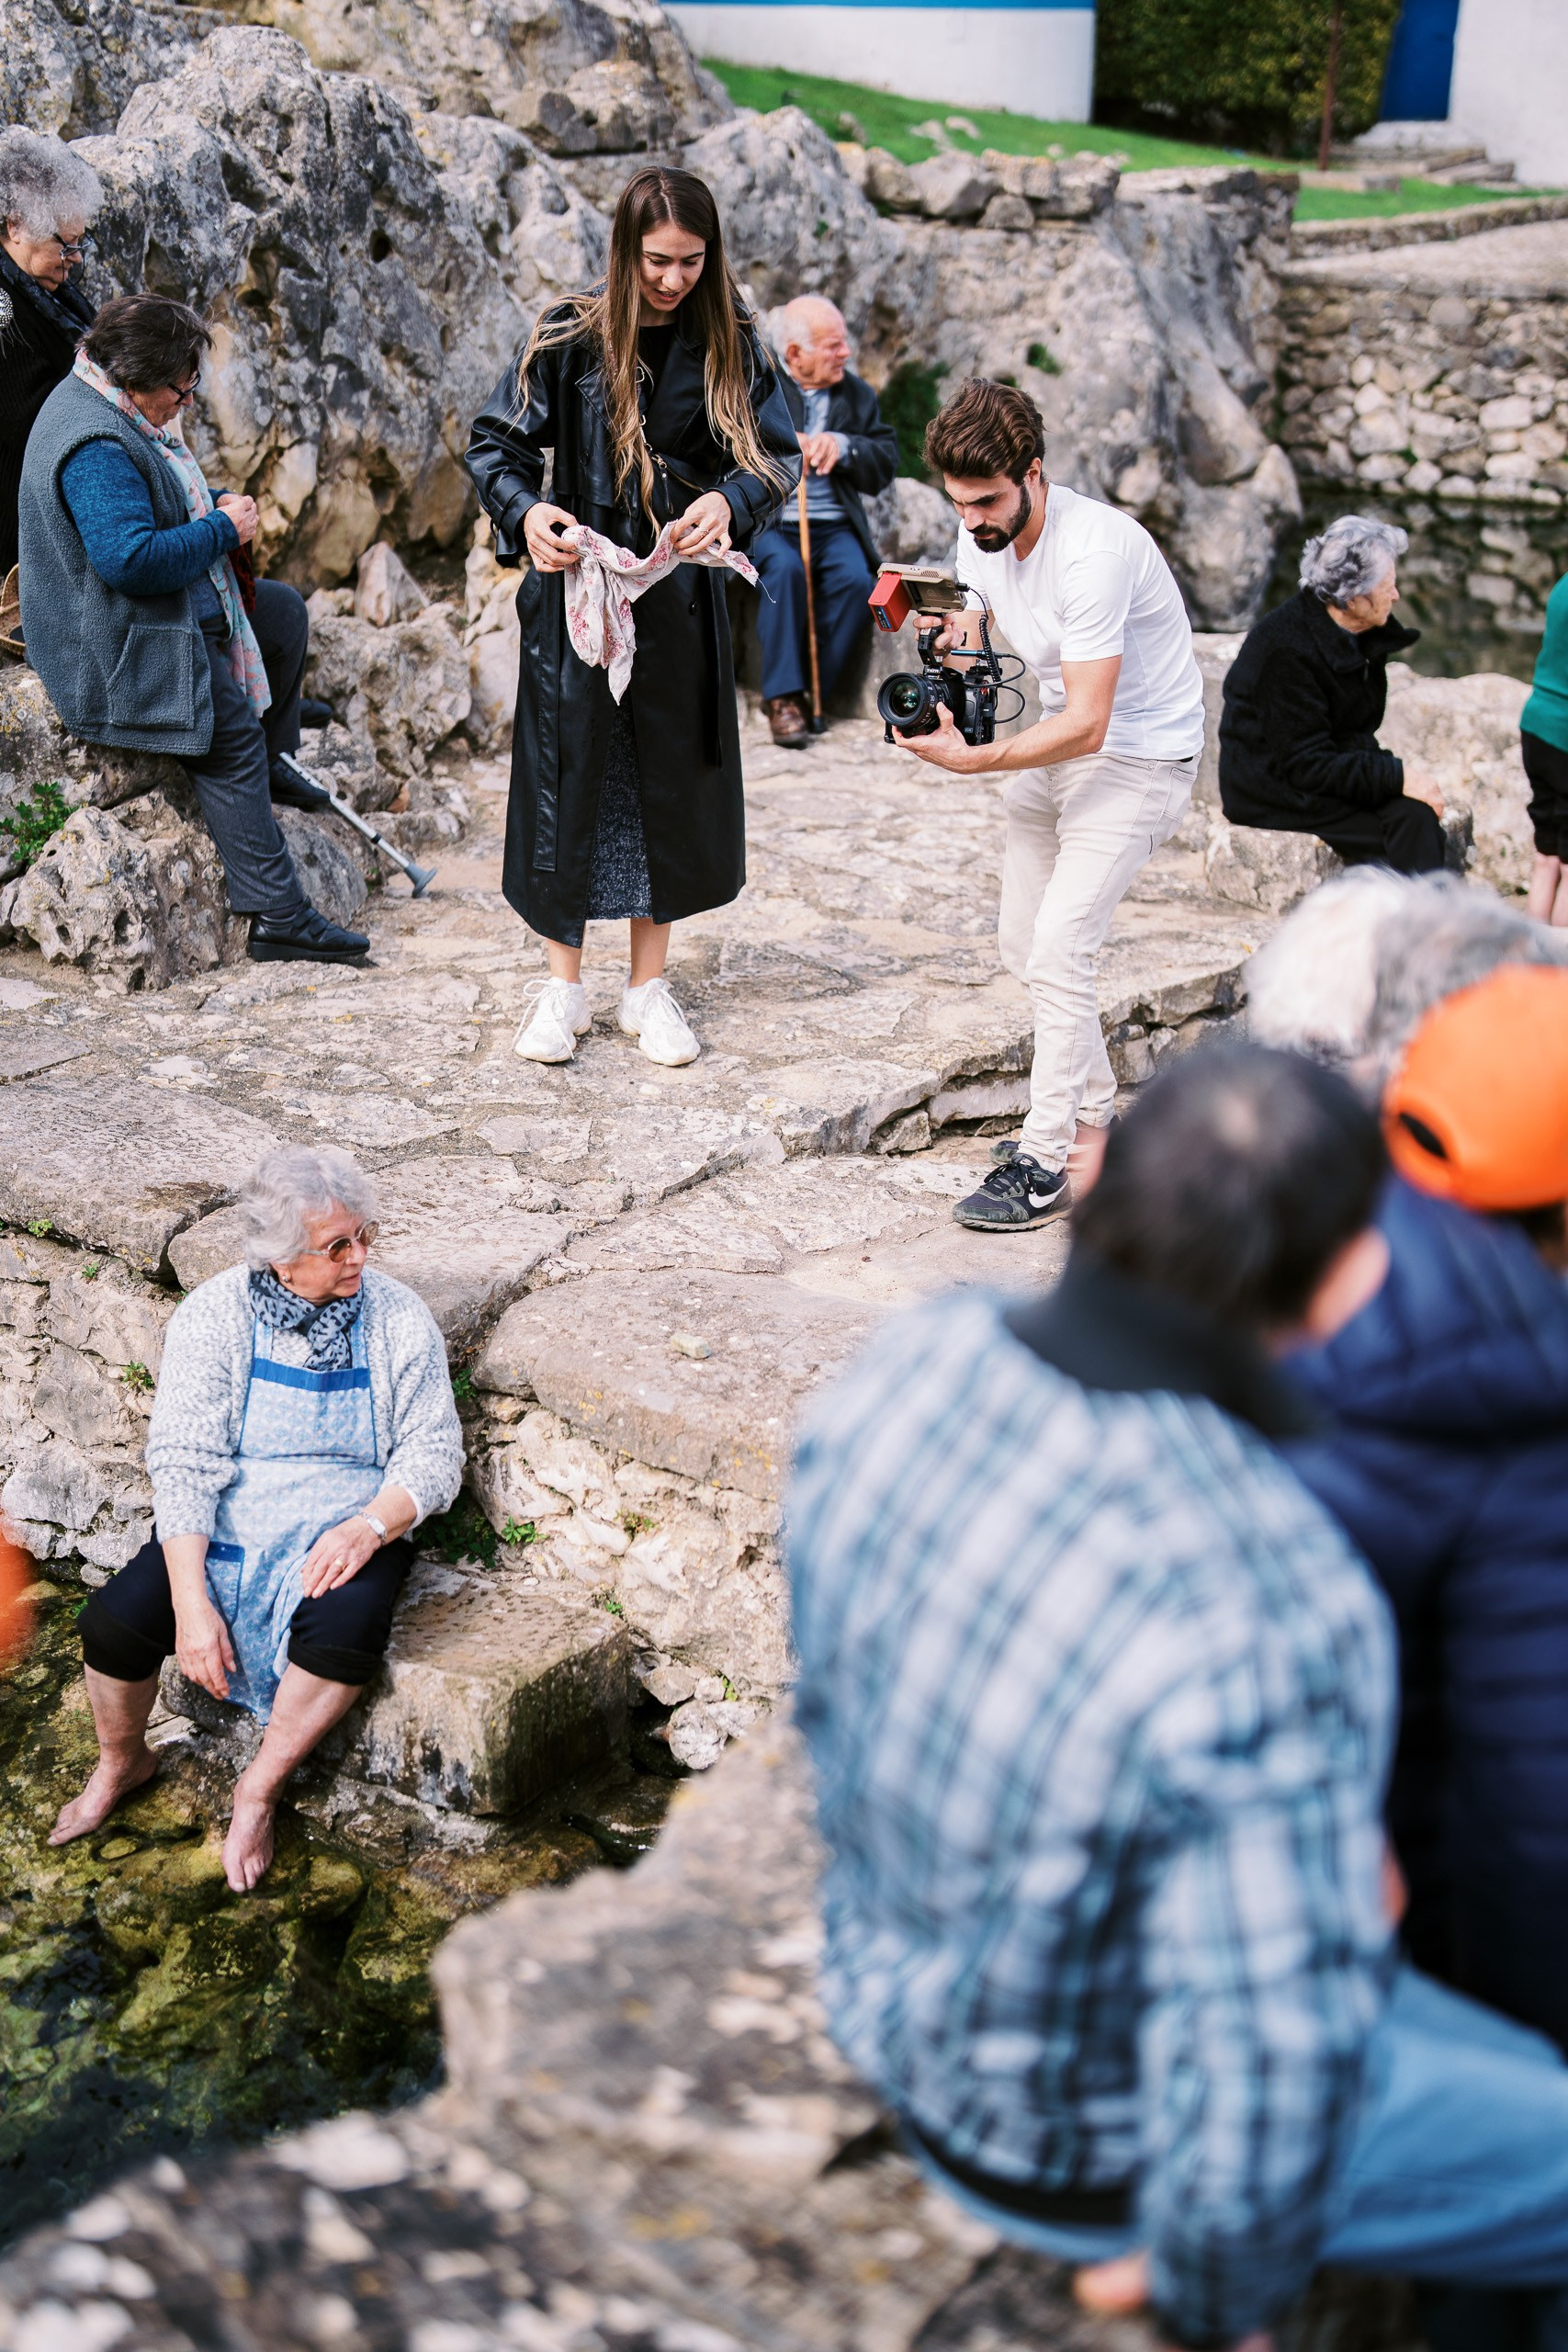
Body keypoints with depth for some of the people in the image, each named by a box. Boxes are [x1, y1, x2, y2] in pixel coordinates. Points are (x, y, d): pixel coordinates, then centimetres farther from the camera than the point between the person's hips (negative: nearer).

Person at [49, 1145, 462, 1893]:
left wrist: (369, 1527, -24)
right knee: (114, 1620, -23)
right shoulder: (213, 1315, -8)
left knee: (347, 1629, -33)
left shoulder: (399, 1320, -5)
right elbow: (182, 1462, -12)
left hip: (346, 1530, 0)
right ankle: (121, 1764, 12)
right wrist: (190, 1601, -22)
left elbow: (434, 1456, -3)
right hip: (223, 1524, 1)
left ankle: (259, 1789, -6)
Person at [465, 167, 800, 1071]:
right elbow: (496, 444, -3)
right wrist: (528, 512, -23)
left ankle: (649, 984, 22)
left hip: (682, 598, 2)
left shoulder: (730, 343, 0)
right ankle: (564, 984, 17)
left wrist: (728, 501, -21)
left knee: (673, 779, 8)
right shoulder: (572, 337, -5)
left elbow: (779, 455, 1)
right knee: (568, 771, 2)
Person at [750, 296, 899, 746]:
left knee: (857, 580, -28)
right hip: (764, 523, -3)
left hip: (833, 527, 3)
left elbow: (885, 466, 8)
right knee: (785, 568, -35)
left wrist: (843, 446, -11)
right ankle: (782, 694, -26)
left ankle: (810, 692, -16)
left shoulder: (857, 394, 15)